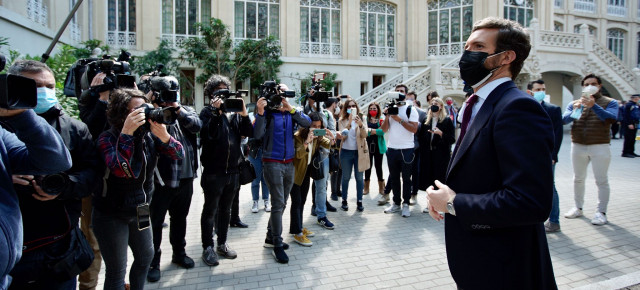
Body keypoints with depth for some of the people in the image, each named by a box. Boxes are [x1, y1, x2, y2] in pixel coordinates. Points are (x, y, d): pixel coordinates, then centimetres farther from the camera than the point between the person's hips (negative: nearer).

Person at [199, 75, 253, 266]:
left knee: (225, 209, 16)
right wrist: (217, 111, -24)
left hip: (233, 170, 5)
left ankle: (222, 244, 29)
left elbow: (249, 133, -2)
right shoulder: (208, 112, -3)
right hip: (213, 171, -5)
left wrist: (243, 114, -15)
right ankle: (208, 248, 15)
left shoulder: (233, 112, 9)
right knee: (210, 210, 5)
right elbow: (208, 134, -21)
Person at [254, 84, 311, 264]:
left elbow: (307, 122, -8)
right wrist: (260, 112, -27)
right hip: (272, 163, -5)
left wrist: (290, 108, -17)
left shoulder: (291, 113, 7)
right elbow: (257, 134, -16)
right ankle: (277, 245, 1)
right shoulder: (268, 112, -5)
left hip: (289, 163, 5)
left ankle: (270, 238, 27)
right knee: (278, 204, -7)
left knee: (281, 203, 13)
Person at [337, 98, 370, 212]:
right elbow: (342, 136, -11)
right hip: (346, 152, 0)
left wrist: (360, 125, -28)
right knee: (346, 177, 7)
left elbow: (364, 135, -9)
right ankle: (344, 201, 17)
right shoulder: (342, 121, 3)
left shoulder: (361, 119, 4)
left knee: (359, 177, 5)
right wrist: (349, 123, -22)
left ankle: (359, 201, 13)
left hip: (359, 151, 0)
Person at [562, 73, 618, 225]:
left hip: (600, 146, -3)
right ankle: (578, 208, 23)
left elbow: (612, 118, -16)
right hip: (578, 146, 3)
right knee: (578, 179, 11)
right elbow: (564, 119, -4)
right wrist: (574, 111, -24)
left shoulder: (610, 102, 3)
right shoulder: (575, 103, 11)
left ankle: (601, 212, 7)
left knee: (602, 181, -1)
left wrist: (593, 106, -27)